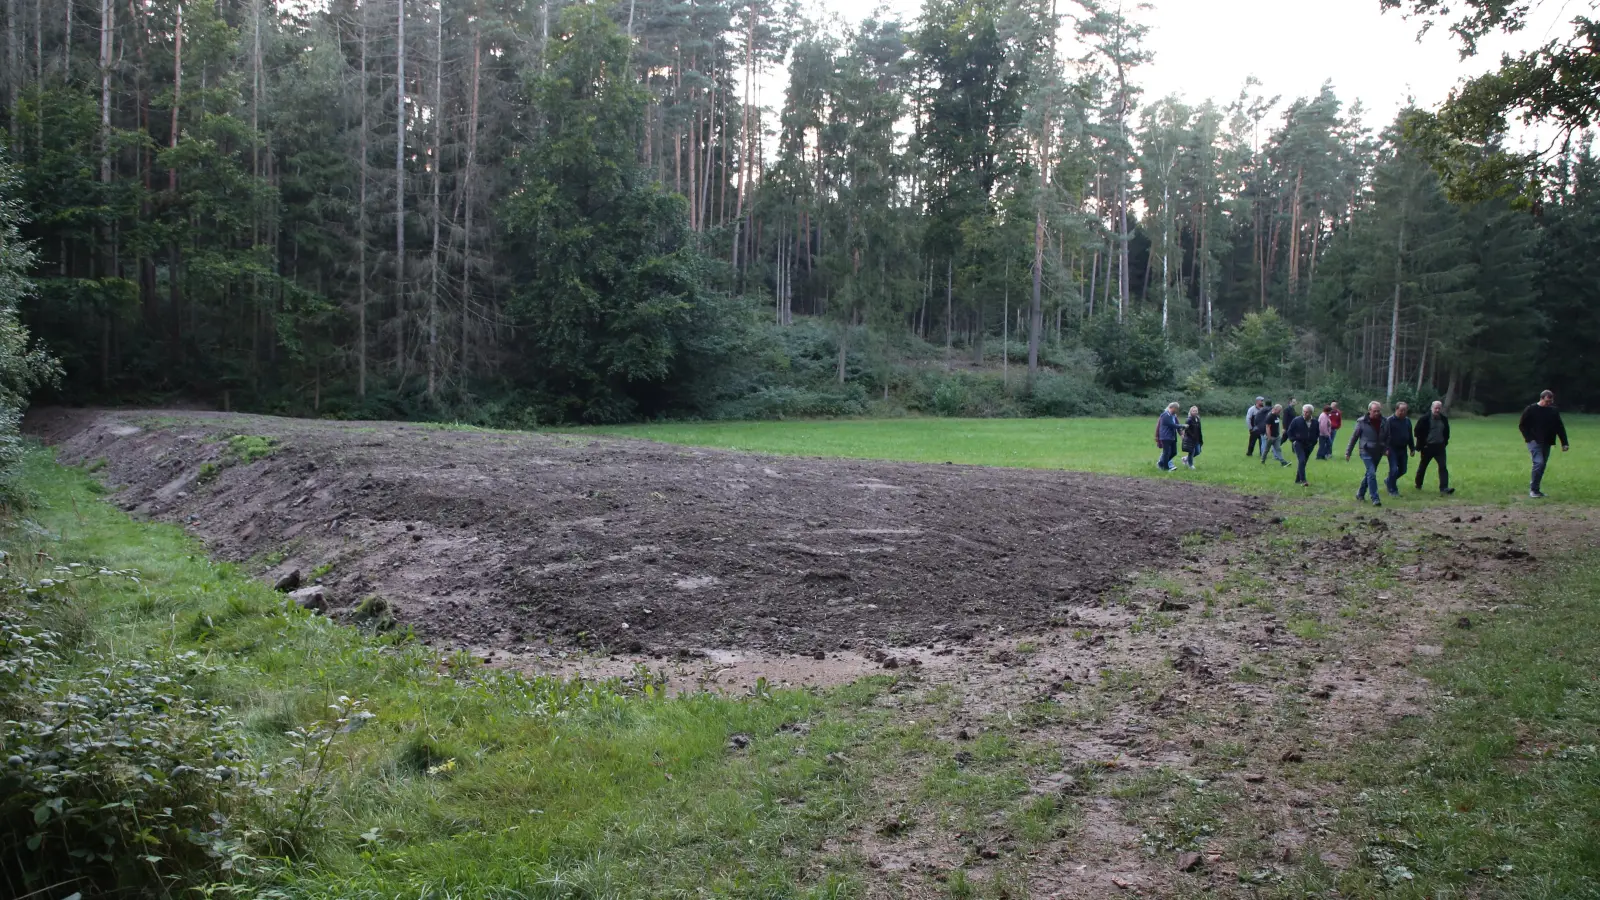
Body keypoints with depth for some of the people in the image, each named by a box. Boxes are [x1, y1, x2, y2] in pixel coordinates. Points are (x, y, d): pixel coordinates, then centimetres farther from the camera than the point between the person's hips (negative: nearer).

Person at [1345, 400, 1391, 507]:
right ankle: (1375, 498, -15)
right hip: (1366, 451, -5)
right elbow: (1354, 437, -2)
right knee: (1372, 473, -15)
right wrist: (1348, 452, 0)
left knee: (1369, 474, 14)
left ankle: (1360, 494, 31)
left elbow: (1387, 437, 13)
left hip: (1378, 452, 5)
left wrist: (1387, 448, -4)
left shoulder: (1384, 422, 2)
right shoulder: (1362, 422, -8)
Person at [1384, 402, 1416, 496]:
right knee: (1394, 469, -9)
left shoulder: (1407, 421, 11)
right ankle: (1392, 490, 3)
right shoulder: (1390, 420, -9)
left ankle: (1388, 481, 34)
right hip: (1392, 449, -6)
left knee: (1402, 470, 10)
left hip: (1403, 449, 6)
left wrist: (1412, 448, 17)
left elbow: (1410, 436, 19)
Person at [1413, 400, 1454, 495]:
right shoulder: (1425, 419, -10)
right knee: (1422, 466, 11)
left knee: (1443, 467, -9)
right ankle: (1418, 485, 29)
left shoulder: (1444, 419, 5)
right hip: (1427, 447, -3)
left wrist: (1445, 442, 8)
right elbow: (1418, 431, -7)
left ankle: (1444, 488, -14)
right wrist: (1421, 444, -9)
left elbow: (1446, 432, 18)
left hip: (1439, 446, 3)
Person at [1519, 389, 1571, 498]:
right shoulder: (1531, 410, -5)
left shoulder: (1554, 411, 7)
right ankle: (1533, 489, -11)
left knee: (1542, 465, 7)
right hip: (1534, 442, -5)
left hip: (1547, 443, 5)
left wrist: (1564, 443, 4)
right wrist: (1529, 438, -9)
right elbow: (1522, 425, 1)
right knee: (1539, 463, -18)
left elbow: (1560, 428, 11)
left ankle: (1534, 487, 17)